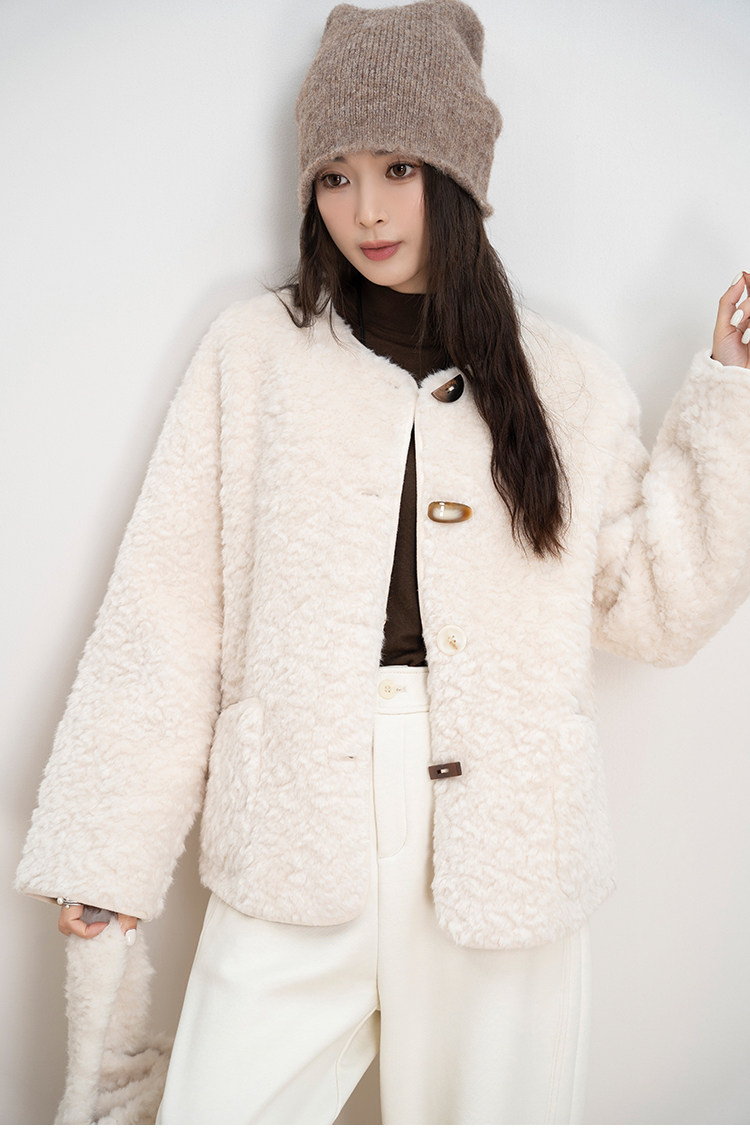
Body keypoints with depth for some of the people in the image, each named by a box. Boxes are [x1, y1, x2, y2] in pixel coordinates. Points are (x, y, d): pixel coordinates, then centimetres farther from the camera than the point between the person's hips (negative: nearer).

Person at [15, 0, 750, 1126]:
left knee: (489, 1107, 12)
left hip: (504, 839, 1)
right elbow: (166, 612, 0)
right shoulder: (255, 351, 3)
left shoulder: (569, 380, 7)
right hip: (293, 838, 0)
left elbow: (655, 608, 6)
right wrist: (107, 851, -1)